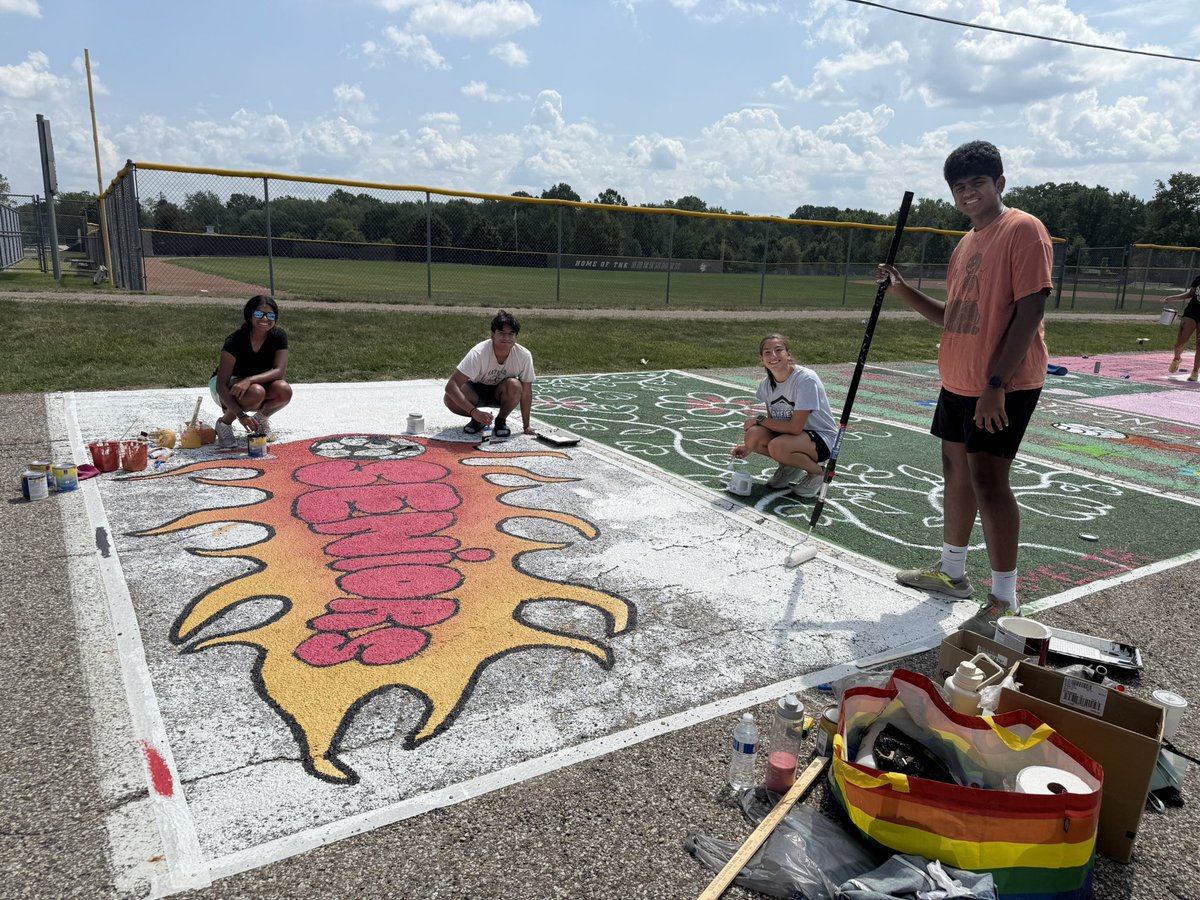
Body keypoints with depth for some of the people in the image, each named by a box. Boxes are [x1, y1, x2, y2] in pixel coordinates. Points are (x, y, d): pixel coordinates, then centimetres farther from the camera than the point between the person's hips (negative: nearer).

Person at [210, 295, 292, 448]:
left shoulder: (279, 336, -14)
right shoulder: (236, 340, -25)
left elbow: (280, 371, -24)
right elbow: (221, 384, -29)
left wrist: (249, 380, -41)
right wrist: (241, 414, -43)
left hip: (258, 383, 3)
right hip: (227, 389, -3)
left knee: (284, 390, -29)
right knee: (256, 391, -37)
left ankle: (261, 418, 3)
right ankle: (224, 423, -9)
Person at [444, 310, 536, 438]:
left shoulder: (524, 356, -25)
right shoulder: (479, 353, -32)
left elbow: (526, 392, -13)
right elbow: (451, 386, -36)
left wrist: (526, 425, -11)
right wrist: (474, 412, -47)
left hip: (501, 393, 1)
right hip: (476, 390, -1)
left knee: (514, 385, -35)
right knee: (450, 399, -32)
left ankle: (501, 421, -5)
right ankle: (477, 420, 1)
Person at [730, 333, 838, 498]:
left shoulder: (806, 379, -25)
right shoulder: (767, 384, -3)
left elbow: (795, 427, -26)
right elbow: (774, 423, 6)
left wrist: (760, 419, -16)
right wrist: (750, 447, -8)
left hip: (821, 438, -6)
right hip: (790, 434, 6)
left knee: (778, 446, -34)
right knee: (752, 435, -20)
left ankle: (818, 472, -5)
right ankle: (789, 466, 7)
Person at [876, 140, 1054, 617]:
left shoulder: (1023, 229, -11)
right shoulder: (966, 243, 14)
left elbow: (1029, 312, -19)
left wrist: (997, 384, -23)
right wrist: (903, 291, 5)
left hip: (1005, 385, -9)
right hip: (958, 381, 9)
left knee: (988, 480, -10)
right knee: (956, 471, 15)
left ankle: (1005, 599, 2)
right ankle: (952, 572, 30)